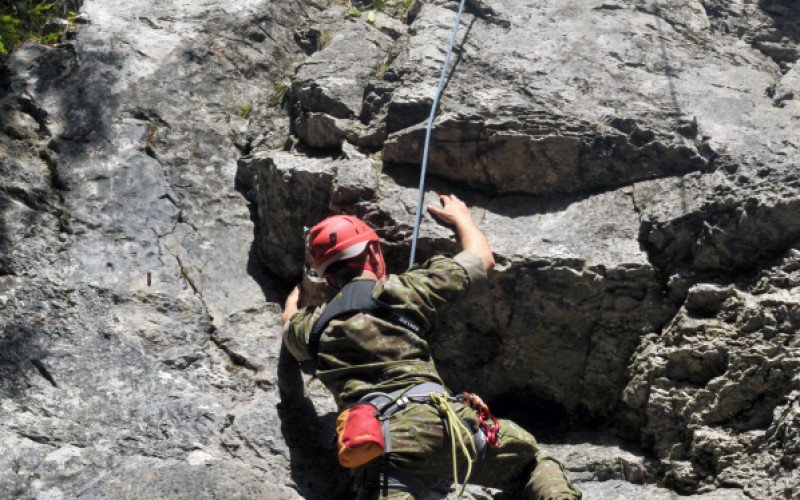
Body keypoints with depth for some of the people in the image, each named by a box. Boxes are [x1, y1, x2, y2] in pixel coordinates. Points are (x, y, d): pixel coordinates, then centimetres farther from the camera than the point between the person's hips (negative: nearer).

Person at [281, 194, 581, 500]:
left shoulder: (313, 327, 21)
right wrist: (461, 216, 49)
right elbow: (482, 259, 29)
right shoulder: (402, 291, 14)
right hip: (436, 423, 0)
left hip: (377, 448, 1)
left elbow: (290, 322, 49)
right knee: (529, 459, 22)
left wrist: (296, 297, 72)